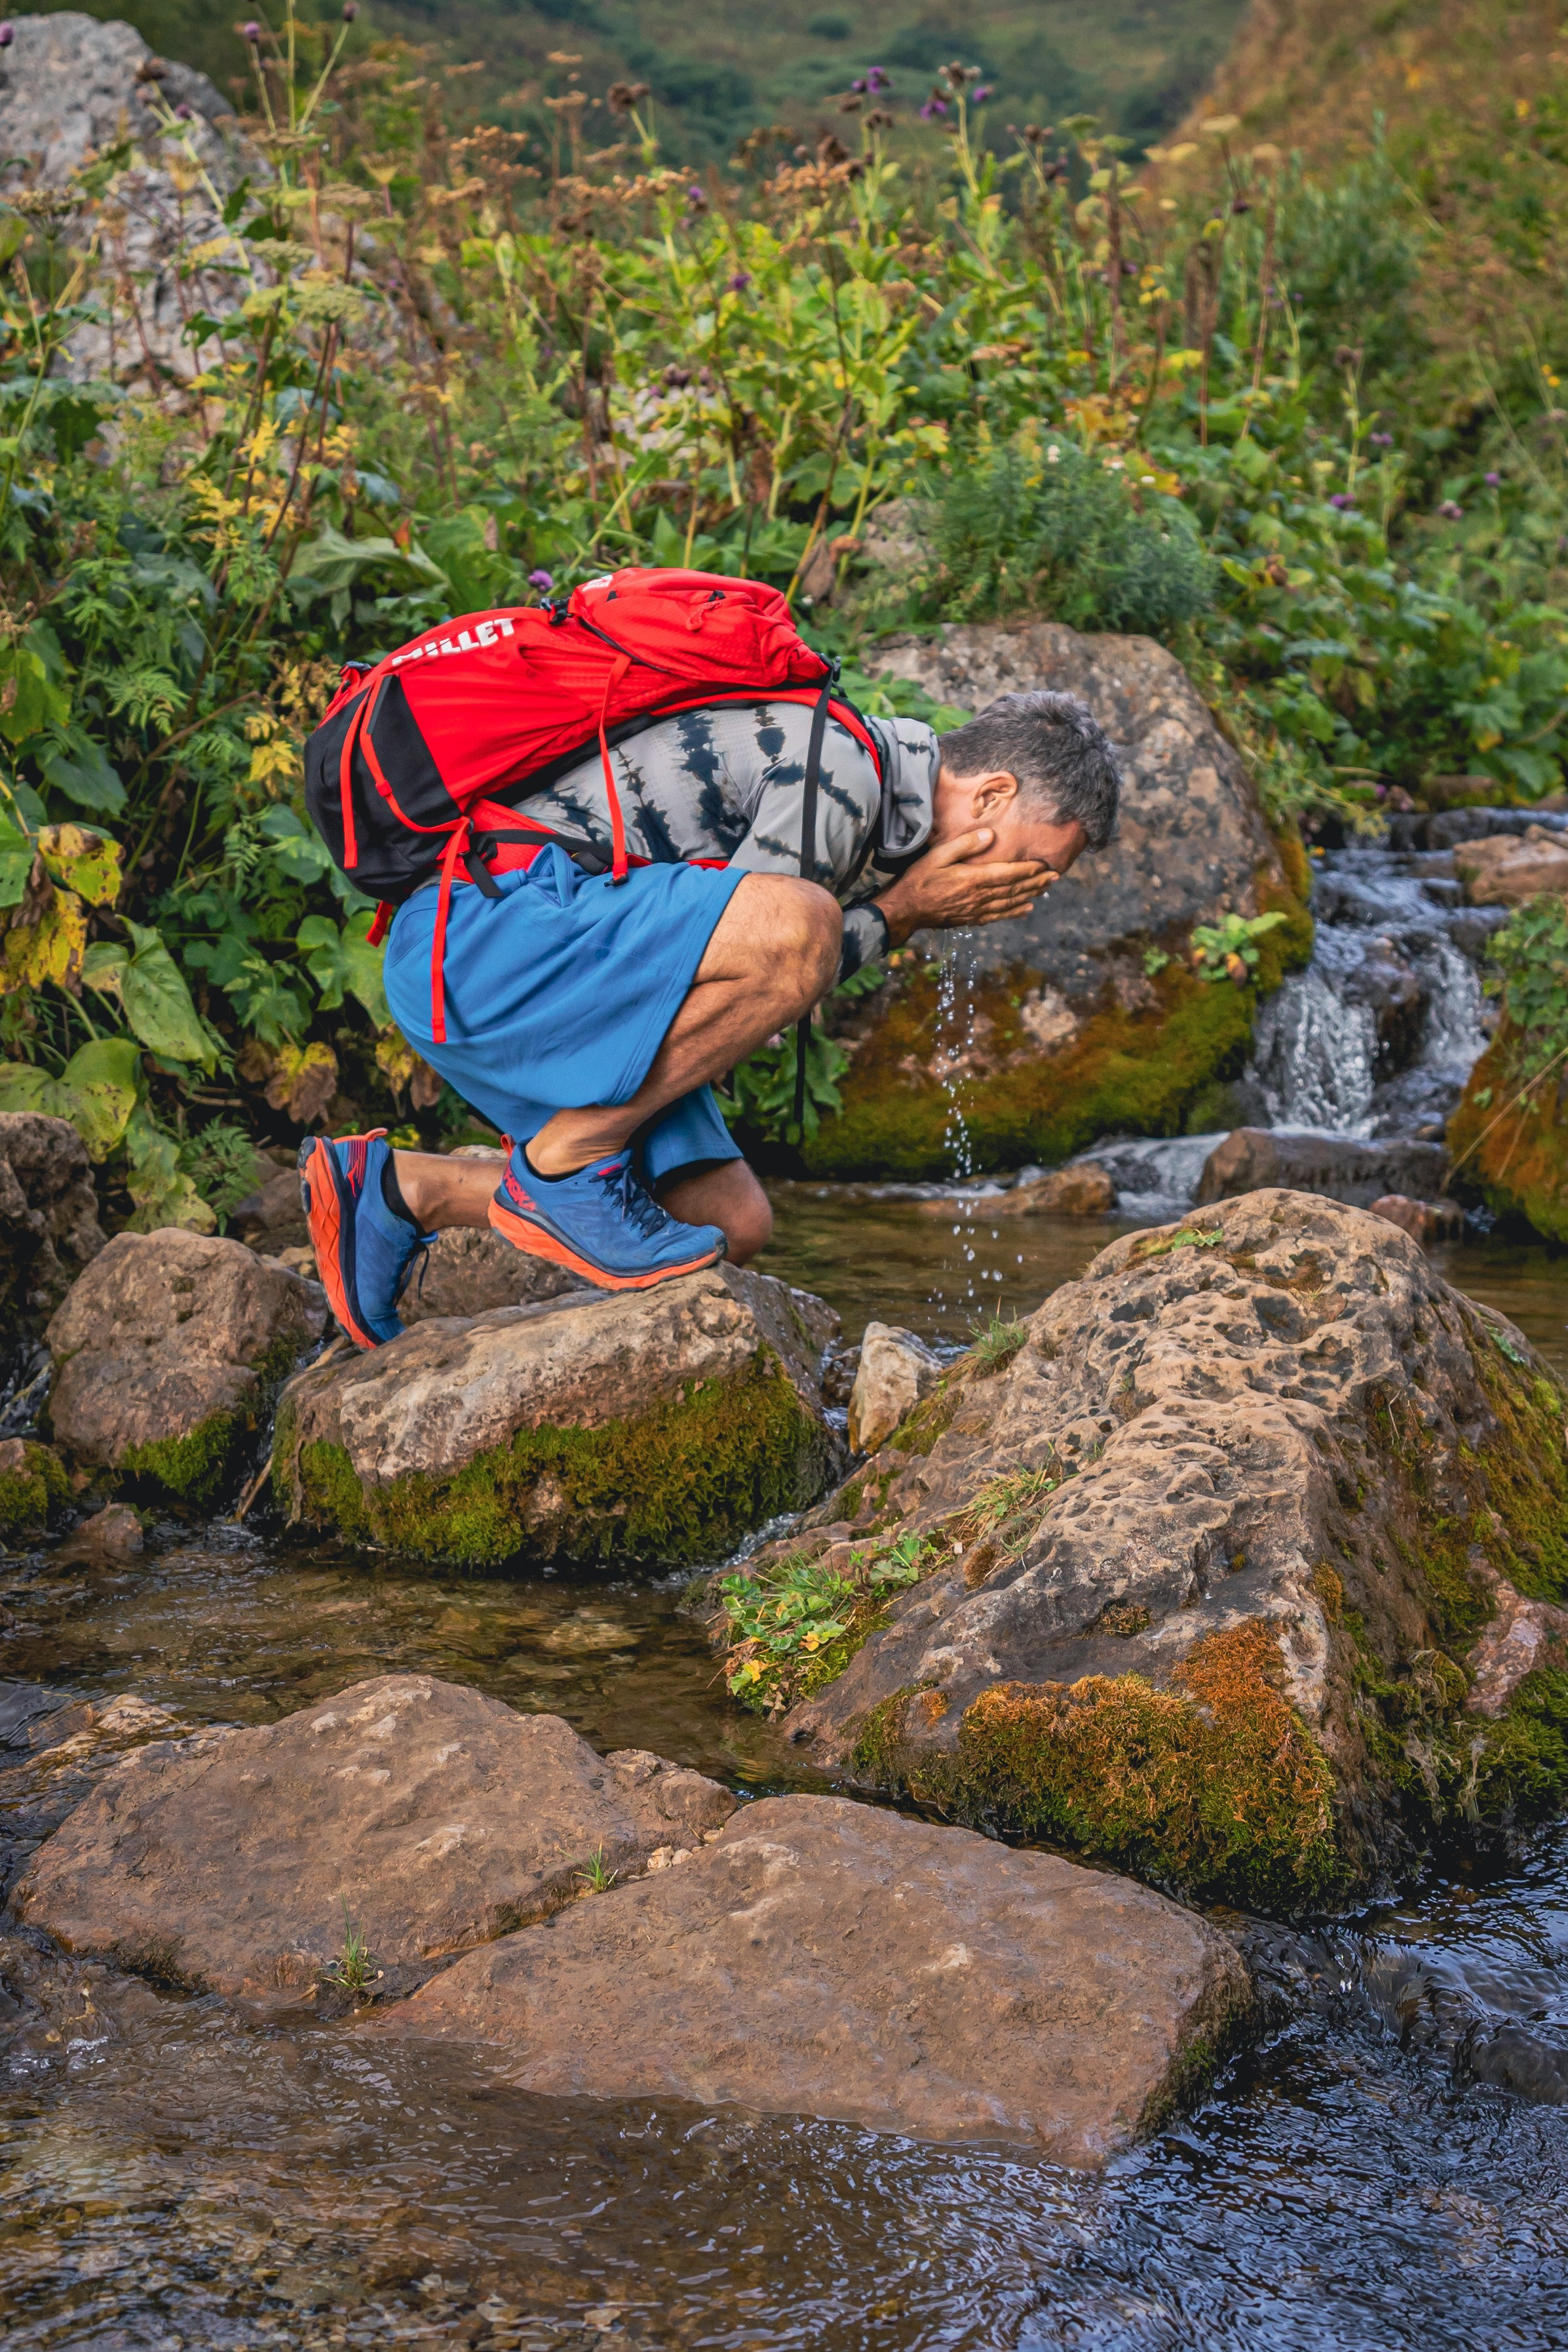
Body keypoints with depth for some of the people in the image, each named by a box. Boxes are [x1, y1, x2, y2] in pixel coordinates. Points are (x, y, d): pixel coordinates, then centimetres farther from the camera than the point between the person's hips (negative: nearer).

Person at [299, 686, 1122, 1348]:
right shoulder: (837, 772, -13)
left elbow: (723, 994, 16)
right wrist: (901, 912, -7)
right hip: (483, 932, -10)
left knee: (733, 1224, 5)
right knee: (797, 927, -28)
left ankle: (402, 1189, 11)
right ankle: (564, 1168, -15)